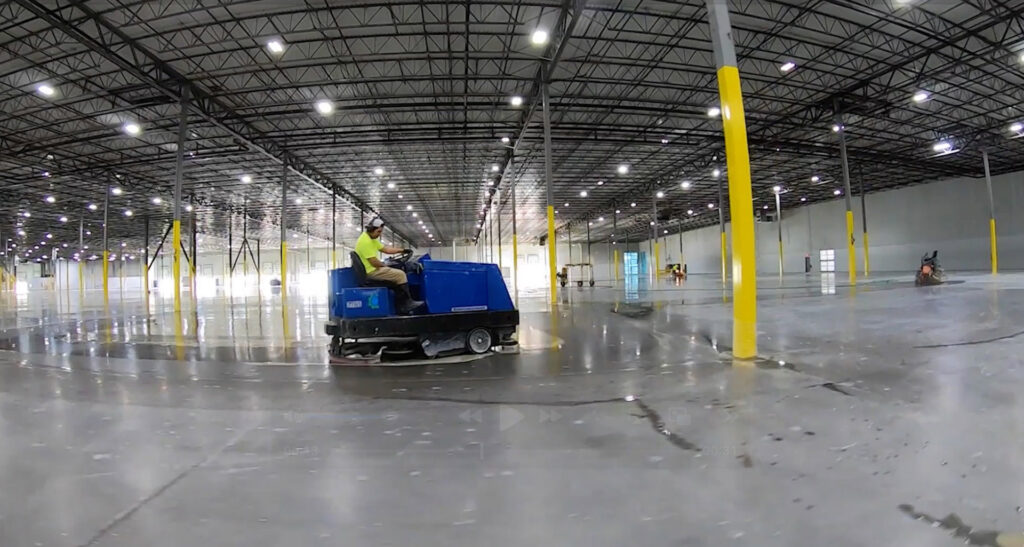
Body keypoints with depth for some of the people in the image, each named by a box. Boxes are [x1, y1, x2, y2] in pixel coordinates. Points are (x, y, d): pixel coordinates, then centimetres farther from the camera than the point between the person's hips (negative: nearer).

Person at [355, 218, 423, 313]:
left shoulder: (371, 239, 12)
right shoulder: (365, 241, -21)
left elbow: (386, 249, 17)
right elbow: (374, 262, -23)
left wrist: (402, 250, 10)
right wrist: (384, 265, -5)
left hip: (372, 269, 11)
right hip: (371, 272, -11)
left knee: (398, 275, 12)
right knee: (400, 275, -10)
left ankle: (402, 306, 8)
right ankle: (407, 303, 1)